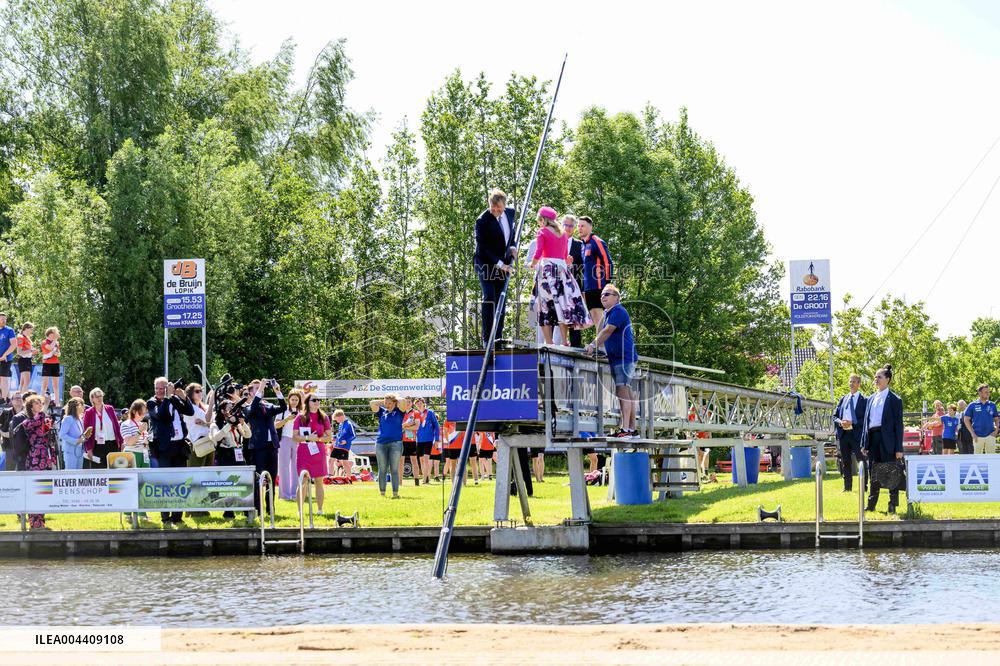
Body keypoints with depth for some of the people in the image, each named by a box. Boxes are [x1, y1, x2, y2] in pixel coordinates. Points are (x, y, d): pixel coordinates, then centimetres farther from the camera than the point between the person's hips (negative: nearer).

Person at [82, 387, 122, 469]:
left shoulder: (110, 409, 9)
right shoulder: (88, 413, 2)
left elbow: (117, 426, 11)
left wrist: (120, 442, 4)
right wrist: (88, 449, -6)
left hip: (112, 446, 2)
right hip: (97, 446, -2)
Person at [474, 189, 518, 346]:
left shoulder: (511, 214, 2)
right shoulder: (482, 221, -18)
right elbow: (482, 248, -18)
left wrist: (512, 247, 2)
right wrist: (500, 264, -23)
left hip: (503, 265, 6)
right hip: (486, 264, -6)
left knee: (501, 301, 5)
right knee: (489, 300, -13)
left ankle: (498, 338, 9)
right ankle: (487, 339, -12)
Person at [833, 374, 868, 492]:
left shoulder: (863, 400, 0)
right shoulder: (843, 399, 17)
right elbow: (835, 416, 15)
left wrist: (852, 423, -17)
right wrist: (840, 422, -7)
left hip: (857, 433, -6)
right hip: (843, 434, 6)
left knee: (861, 461, -5)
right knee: (845, 462, 9)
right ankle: (847, 487, 15)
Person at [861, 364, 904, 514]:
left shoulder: (894, 400, -2)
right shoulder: (871, 399, 16)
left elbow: (898, 424, -5)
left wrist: (899, 448, -10)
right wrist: (864, 444, 10)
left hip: (887, 439, -6)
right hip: (873, 438, 6)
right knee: (874, 473, 9)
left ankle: (893, 505, 4)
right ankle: (871, 504, 13)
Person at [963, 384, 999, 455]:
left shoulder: (992, 405, 8)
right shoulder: (973, 405, 2)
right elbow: (966, 419, 2)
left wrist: (996, 431, -1)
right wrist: (973, 433, -6)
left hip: (990, 436, 1)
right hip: (978, 437, -1)